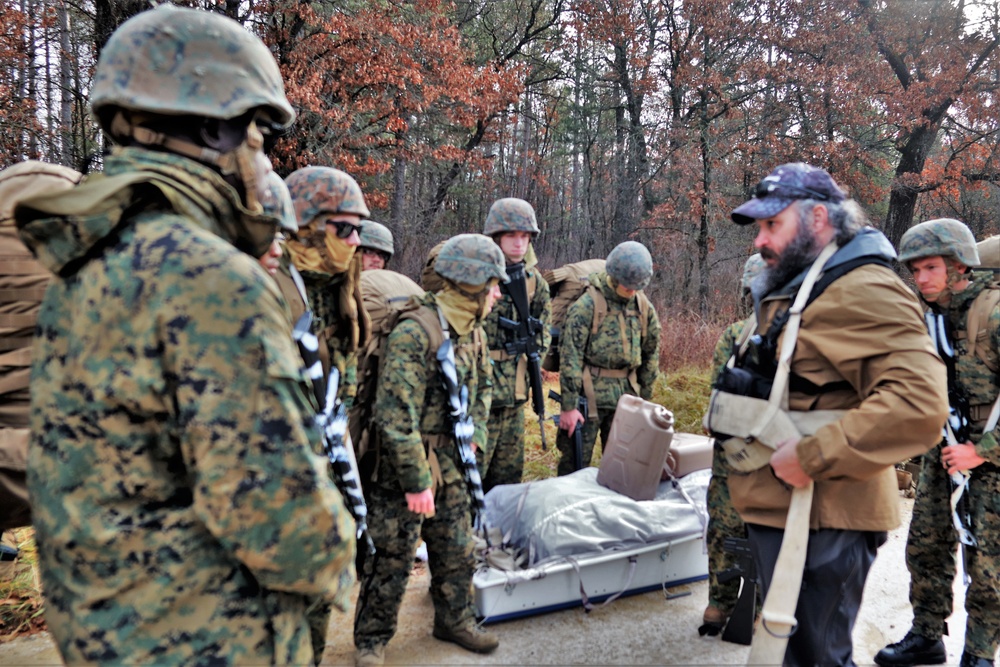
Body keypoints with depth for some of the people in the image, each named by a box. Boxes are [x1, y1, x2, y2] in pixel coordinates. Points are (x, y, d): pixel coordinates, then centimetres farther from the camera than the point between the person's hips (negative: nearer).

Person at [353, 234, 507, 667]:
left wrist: (475, 433, 4)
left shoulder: (473, 331, 4)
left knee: (455, 547, 18)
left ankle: (455, 618, 38)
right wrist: (416, 481, -21)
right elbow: (396, 416, -24)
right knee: (392, 556, 4)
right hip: (404, 464, -7)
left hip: (451, 463, 7)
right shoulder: (415, 332, -23)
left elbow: (483, 386, 21)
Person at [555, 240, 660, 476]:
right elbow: (570, 356, -14)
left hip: (626, 394, 5)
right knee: (575, 462, 2)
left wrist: (645, 396, 15)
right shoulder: (587, 305, -12)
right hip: (590, 393, -5)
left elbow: (652, 351, 15)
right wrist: (569, 405, -15)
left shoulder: (643, 305, 5)